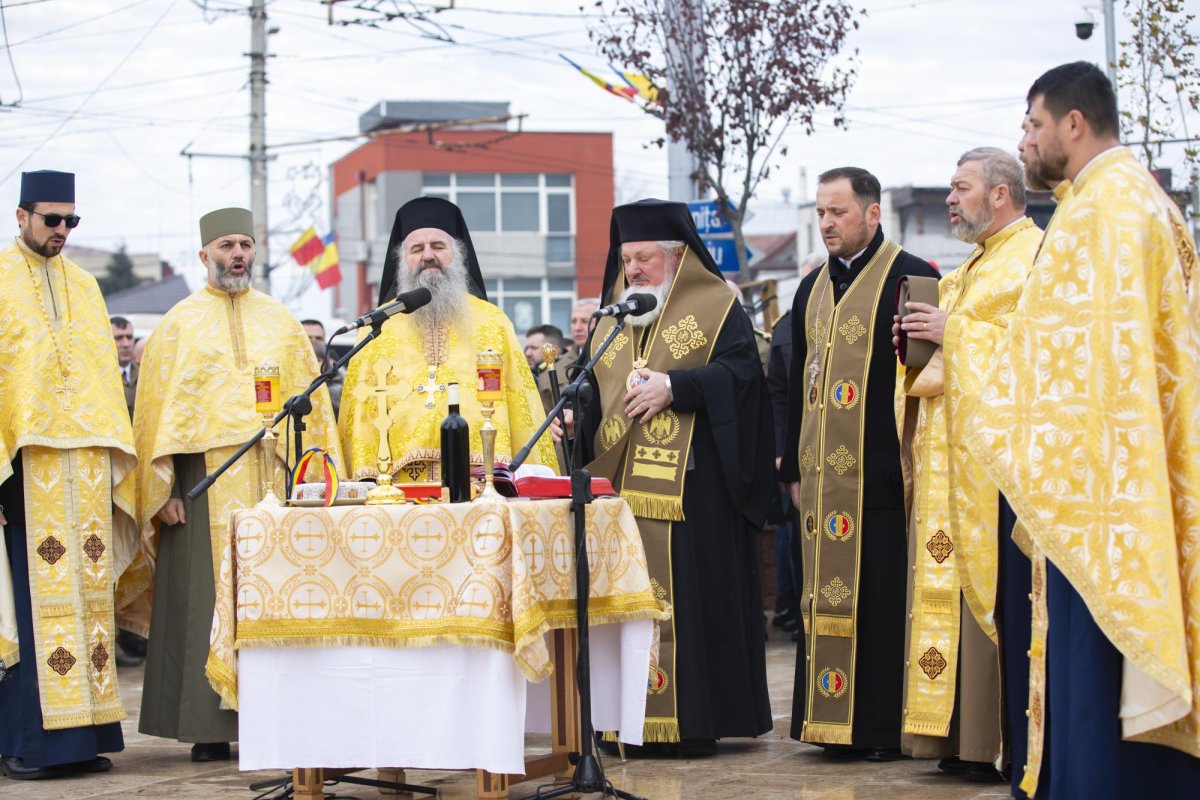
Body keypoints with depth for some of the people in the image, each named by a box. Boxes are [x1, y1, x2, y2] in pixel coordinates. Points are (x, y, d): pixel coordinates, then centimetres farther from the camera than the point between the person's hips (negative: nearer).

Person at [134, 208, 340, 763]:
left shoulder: (280, 321, 14)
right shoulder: (179, 325, 8)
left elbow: (312, 401, 12)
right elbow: (157, 408, 2)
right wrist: (161, 489, -7)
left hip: (275, 477, 2)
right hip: (206, 480, -2)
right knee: (209, 601, -3)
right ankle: (210, 728, 0)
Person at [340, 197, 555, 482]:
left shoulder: (492, 322, 14)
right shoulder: (379, 326, 12)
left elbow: (522, 408, 11)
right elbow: (362, 409, 6)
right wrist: (365, 482, -6)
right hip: (401, 484, 0)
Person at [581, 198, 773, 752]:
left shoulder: (717, 309, 2)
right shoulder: (612, 323, 21)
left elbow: (740, 369, -11)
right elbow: (591, 394, 21)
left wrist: (673, 385, -18)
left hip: (690, 489, -6)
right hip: (620, 487, 6)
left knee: (689, 596, -7)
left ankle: (694, 721, -3)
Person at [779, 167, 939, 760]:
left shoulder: (907, 278, -4)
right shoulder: (812, 289, 17)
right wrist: (794, 466, 15)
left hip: (880, 474, -6)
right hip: (823, 476, 6)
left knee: (880, 596, -5)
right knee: (826, 595, 7)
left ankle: (886, 723, 1)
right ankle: (832, 718, 12)